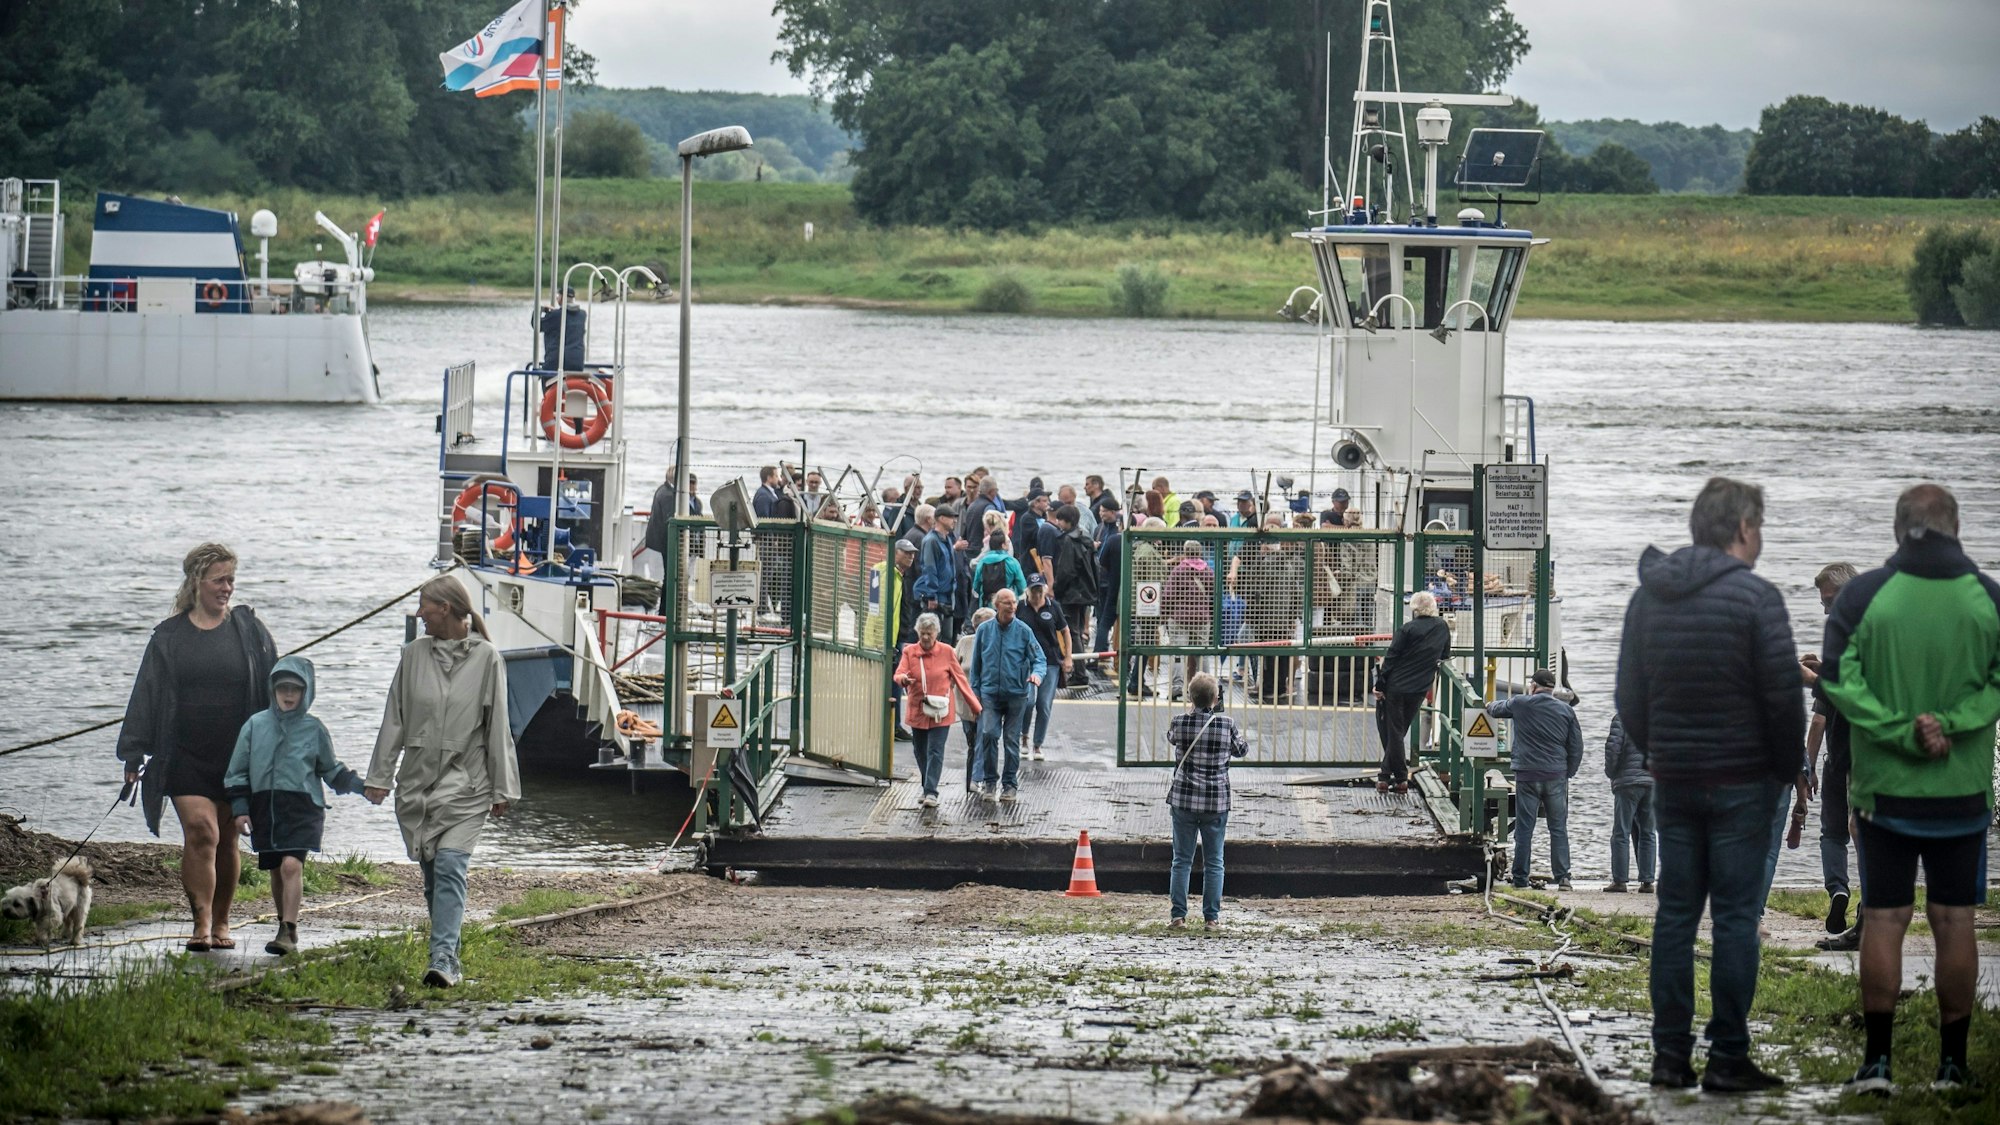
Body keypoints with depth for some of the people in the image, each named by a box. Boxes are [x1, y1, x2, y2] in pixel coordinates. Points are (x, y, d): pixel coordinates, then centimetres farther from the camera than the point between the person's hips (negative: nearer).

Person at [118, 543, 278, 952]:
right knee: (200, 831, -16)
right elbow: (146, 695, 7)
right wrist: (134, 754, 2)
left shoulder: (249, 631, 5)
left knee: (227, 840, 8)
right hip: (185, 756, -1)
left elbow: (274, 690, 9)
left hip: (238, 755, 1)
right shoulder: (169, 637, 5)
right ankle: (201, 924, -15)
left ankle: (221, 923, 21)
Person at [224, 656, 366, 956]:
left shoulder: (313, 728, 4)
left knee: (292, 864, -18)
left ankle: (288, 932, -20)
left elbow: (332, 770, 15)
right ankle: (286, 929, 26)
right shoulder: (256, 725, 6)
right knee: (276, 870, 11)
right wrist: (240, 808, 3)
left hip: (302, 809, -3)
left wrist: (360, 786, 5)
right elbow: (237, 770, 10)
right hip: (265, 808, 3)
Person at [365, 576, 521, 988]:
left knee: (450, 868, -16)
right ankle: (449, 958, 17)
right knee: (431, 874, 6)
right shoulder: (415, 654, 7)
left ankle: (442, 959, -22)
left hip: (465, 784, -4)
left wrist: (502, 788, 2)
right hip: (417, 780, 4)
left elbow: (497, 726, 2)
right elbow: (394, 718, 10)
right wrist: (380, 776, 6)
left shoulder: (486, 658, -1)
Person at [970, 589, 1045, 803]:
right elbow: (976, 664, 11)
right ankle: (989, 780, -1)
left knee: (1012, 740, 5)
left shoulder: (1023, 631, 0)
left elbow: (1039, 659, 1)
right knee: (989, 734, -14)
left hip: (1016, 693, 0)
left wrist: (1037, 673, -22)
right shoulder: (984, 630, 4)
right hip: (990, 692, 0)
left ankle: (1010, 784, 16)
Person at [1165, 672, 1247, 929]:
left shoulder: (1180, 722, -7)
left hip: (1183, 799, 1)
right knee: (1213, 862, 8)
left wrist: (1190, 712, 23)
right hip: (1217, 801, -1)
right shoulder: (1227, 724, -9)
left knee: (1182, 860, 8)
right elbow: (1242, 750, 9)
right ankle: (1212, 916, 7)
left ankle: (1177, 914, 5)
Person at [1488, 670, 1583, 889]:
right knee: (1558, 828, 4)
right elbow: (1576, 747, 6)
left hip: (1527, 775, -1)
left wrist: (1490, 705, 43)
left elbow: (1495, 709, 19)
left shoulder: (1520, 704, -1)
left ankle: (1520, 879, 3)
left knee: (1524, 829, 2)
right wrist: (1568, 773, 15)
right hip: (1556, 776, 1)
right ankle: (1563, 877, -3)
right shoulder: (1566, 710, 4)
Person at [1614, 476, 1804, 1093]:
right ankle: (1728, 1057, -2)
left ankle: (1670, 1053, 8)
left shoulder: (1648, 597, 7)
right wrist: (1786, 768, 2)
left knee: (1675, 914, 9)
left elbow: (1630, 695, 12)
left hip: (1672, 781, 5)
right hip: (1741, 782, -5)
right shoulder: (1755, 597, -10)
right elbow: (1784, 696, -11)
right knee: (1735, 916, -2)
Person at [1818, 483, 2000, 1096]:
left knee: (1883, 920, 3)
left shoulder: (1862, 596, -6)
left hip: (1884, 789, -1)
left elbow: (1837, 679, -13)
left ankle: (1876, 1059, 1)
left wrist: (1902, 730, -14)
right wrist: (1948, 722, -13)